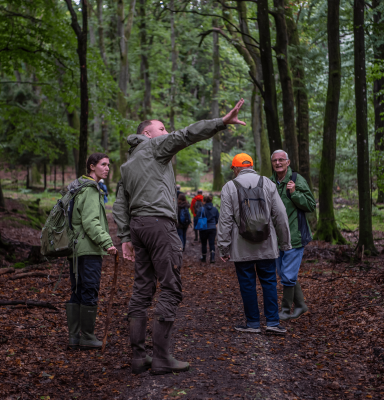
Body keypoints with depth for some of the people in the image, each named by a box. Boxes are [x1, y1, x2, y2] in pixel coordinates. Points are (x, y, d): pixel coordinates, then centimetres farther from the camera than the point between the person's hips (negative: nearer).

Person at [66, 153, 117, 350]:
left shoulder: (76, 188, 20)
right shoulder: (90, 190, -11)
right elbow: (90, 222, -21)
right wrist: (106, 242, -25)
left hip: (74, 248, 10)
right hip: (88, 249, -10)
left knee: (76, 292, 11)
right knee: (90, 292, -3)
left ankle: (74, 336, 15)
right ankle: (87, 337, 4)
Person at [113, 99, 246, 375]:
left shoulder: (127, 165, 26)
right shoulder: (154, 145, 5)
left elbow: (120, 206, 20)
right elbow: (186, 135, -12)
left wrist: (125, 238, 17)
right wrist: (222, 122, -21)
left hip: (136, 225, 9)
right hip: (159, 222, -8)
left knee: (142, 290, 8)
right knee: (171, 289, -7)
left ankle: (139, 357, 8)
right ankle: (162, 359, -8)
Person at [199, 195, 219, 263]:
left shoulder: (202, 209, -12)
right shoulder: (215, 209, 1)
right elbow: (217, 219, 8)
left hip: (204, 229, -2)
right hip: (213, 228, 3)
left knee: (204, 244, 11)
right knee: (212, 243, 3)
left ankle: (204, 258, 21)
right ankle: (212, 258, -10)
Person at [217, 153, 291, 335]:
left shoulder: (229, 187, -1)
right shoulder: (267, 183, 5)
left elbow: (225, 220, -5)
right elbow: (280, 215, 5)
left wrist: (224, 247, -2)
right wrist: (285, 242, 12)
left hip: (242, 247, -2)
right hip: (266, 245, 2)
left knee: (247, 284, 5)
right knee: (269, 281, 8)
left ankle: (253, 323, 13)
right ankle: (273, 322, 6)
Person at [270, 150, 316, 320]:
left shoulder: (297, 180, -7)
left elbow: (311, 206, -8)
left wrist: (294, 193, -20)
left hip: (294, 236, -6)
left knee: (288, 275, -5)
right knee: (283, 273, 14)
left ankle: (285, 310, 12)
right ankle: (300, 305, 29)